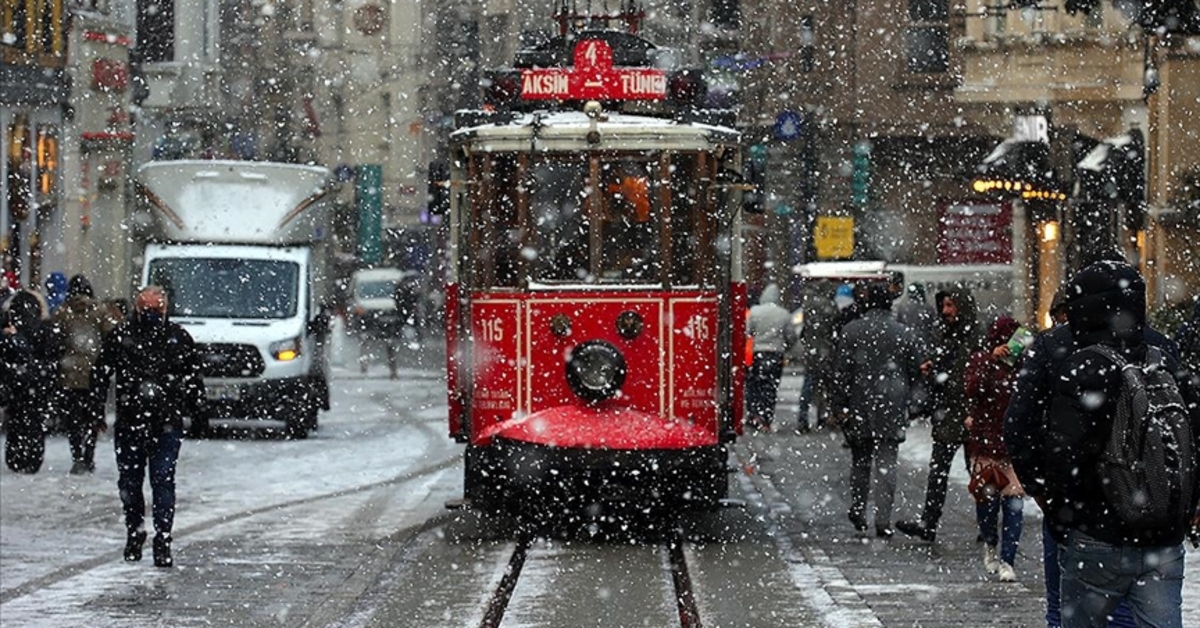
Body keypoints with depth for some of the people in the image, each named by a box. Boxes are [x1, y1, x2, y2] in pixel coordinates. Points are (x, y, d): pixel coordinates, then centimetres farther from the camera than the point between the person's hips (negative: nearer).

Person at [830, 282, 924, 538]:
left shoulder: (851, 331, -4)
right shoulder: (902, 333, 1)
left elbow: (841, 372, -5)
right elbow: (915, 370, 8)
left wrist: (840, 407, -2)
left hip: (859, 408, 0)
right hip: (892, 409, 0)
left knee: (860, 461, 16)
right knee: (887, 464, 0)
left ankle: (858, 512, 20)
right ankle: (883, 521, -8)